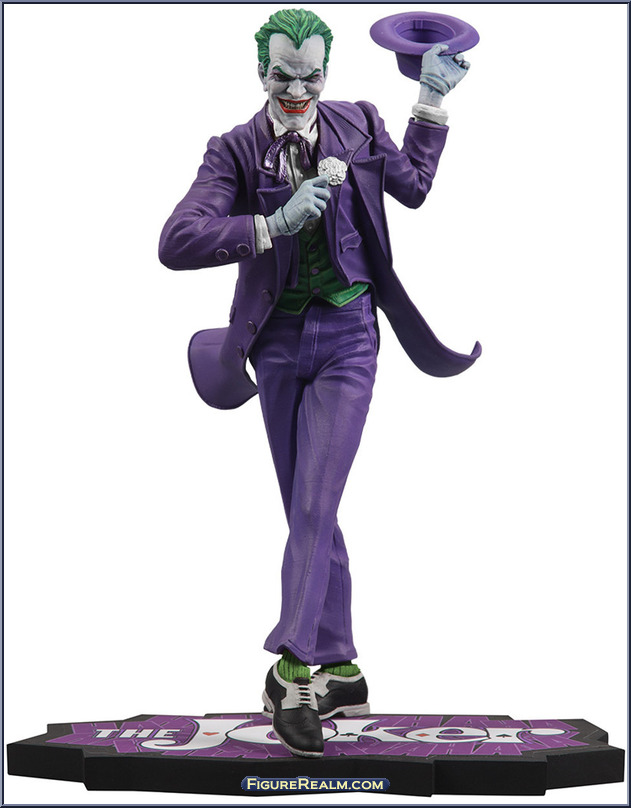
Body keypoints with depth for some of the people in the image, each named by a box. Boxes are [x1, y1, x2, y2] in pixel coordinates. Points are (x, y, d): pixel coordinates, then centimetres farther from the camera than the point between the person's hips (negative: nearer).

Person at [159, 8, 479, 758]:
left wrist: (432, 101, 14)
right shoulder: (234, 151, -6)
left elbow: (415, 188, 19)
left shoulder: (358, 125, 1)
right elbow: (175, 243, -19)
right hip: (279, 341, 1)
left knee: (313, 507, -12)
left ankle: (293, 670, -6)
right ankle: (340, 670, 20)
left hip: (346, 337, -1)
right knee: (308, 513, 9)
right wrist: (276, 223, -26)